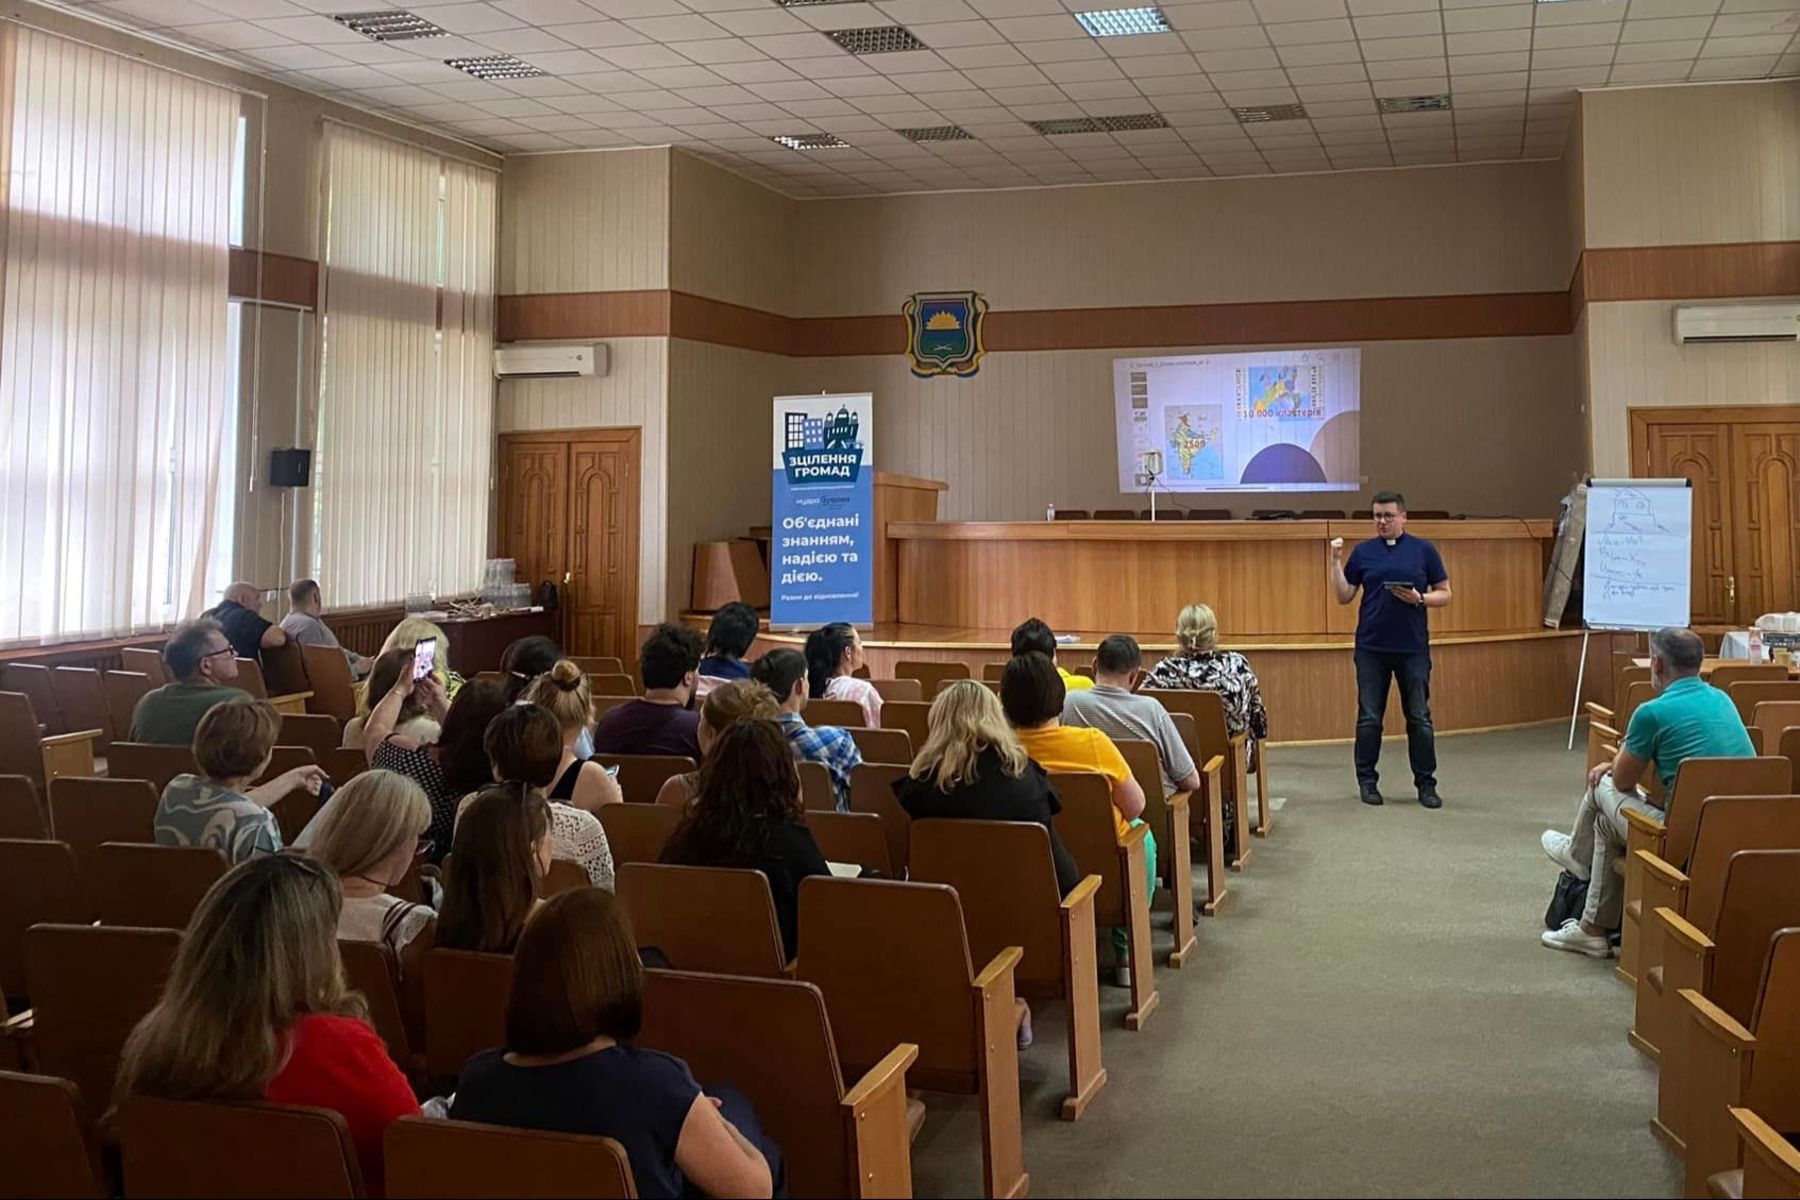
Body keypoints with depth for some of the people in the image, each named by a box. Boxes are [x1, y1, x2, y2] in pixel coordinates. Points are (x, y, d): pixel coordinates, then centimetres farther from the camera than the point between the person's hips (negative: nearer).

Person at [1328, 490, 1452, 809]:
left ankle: (1426, 783, 11)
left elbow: (1444, 594, 5)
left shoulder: (1424, 550, 4)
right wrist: (1336, 561, -5)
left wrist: (1419, 599, -13)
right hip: (1371, 648, 1)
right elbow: (1344, 597, 6)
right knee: (1369, 718, 4)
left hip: (1413, 648, -1)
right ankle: (1367, 781, 14)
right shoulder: (1363, 552, 6)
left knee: (1419, 717, 3)